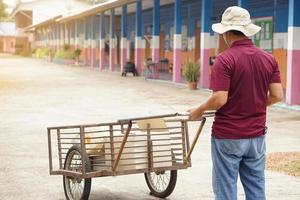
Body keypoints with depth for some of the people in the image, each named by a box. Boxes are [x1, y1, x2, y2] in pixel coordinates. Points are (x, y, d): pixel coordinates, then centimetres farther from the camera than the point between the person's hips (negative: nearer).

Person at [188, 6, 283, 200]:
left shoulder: (225, 59, -15)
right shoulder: (269, 59, 2)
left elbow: (220, 99, -20)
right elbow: (277, 95, 1)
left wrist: (199, 110, -3)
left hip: (228, 135, -5)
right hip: (256, 134, 5)